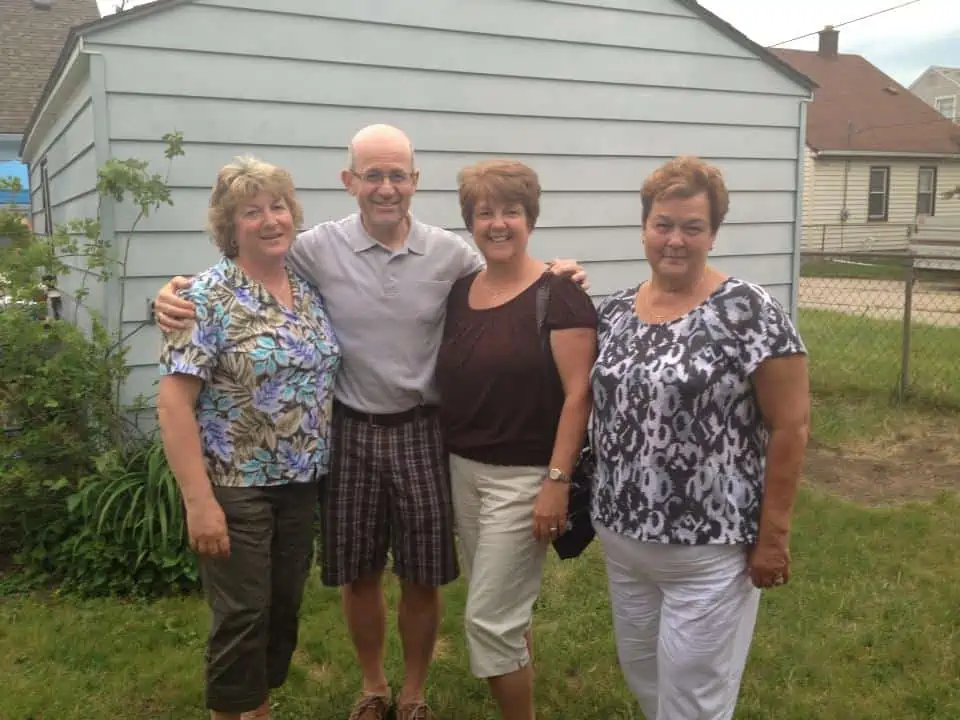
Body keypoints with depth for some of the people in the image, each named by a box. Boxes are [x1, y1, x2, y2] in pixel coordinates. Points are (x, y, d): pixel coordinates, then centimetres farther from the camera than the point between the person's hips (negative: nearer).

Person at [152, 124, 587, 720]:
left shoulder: (451, 252, -3)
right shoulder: (318, 248, -6)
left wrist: (552, 278, -9)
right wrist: (177, 292, -17)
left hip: (422, 430, 0)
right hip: (350, 430, 0)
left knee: (422, 578, 10)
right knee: (358, 576, 14)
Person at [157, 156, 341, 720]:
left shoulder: (309, 290, 5)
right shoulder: (208, 298, -14)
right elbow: (173, 402, -17)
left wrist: (320, 463, 8)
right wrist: (199, 500, -21)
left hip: (302, 482, 6)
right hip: (236, 486, -6)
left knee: (286, 606, 17)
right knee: (242, 615, 3)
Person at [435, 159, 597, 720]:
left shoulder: (558, 295, -13)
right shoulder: (459, 291, 6)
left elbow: (578, 394, -16)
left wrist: (557, 481, -19)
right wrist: (451, 460, 9)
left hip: (524, 476, -6)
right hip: (463, 469, 7)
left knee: (490, 620, -1)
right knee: (503, 610, 19)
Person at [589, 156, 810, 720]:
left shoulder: (748, 311, -15)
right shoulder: (614, 312, 4)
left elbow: (790, 427, -13)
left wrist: (773, 535, -12)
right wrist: (595, 501, 11)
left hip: (707, 549, -6)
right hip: (622, 538, 6)